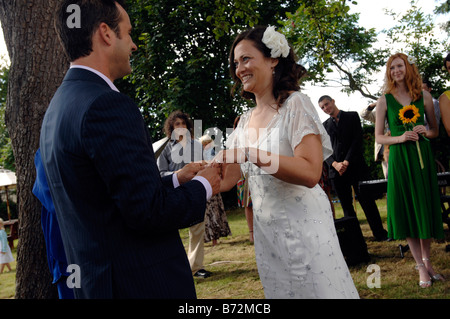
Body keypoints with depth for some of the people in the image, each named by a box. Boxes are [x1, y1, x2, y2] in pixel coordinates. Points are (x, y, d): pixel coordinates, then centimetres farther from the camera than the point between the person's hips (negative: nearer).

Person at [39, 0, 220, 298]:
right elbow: (148, 211, -23)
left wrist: (177, 180, 13)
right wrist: (202, 186, -6)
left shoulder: (59, 106, 9)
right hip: (140, 283, -9)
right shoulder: (108, 106, -21)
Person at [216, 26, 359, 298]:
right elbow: (226, 179, 8)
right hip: (266, 229, 6)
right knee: (281, 291, 15)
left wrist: (250, 154, -29)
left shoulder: (295, 105, -9)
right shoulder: (246, 120, 10)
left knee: (317, 290, 2)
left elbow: (310, 173, -22)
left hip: (302, 225, -6)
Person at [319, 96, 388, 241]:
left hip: (356, 167, -2)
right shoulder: (325, 125, 15)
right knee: (346, 206, 4)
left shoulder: (352, 116, 8)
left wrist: (347, 162, -10)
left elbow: (357, 140, -1)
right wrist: (335, 164, -11)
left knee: (367, 201, -4)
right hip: (336, 170, 3)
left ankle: (380, 234, 1)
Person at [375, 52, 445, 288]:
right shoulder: (385, 100, 1)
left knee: (426, 208, 6)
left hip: (422, 156, 2)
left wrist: (425, 132, -9)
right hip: (399, 159, -2)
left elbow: (435, 131, 13)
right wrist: (400, 138, -14)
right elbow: (378, 137, 2)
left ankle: (427, 261, 23)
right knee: (408, 211, 0)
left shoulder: (424, 96, 6)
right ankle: (422, 267, 9)